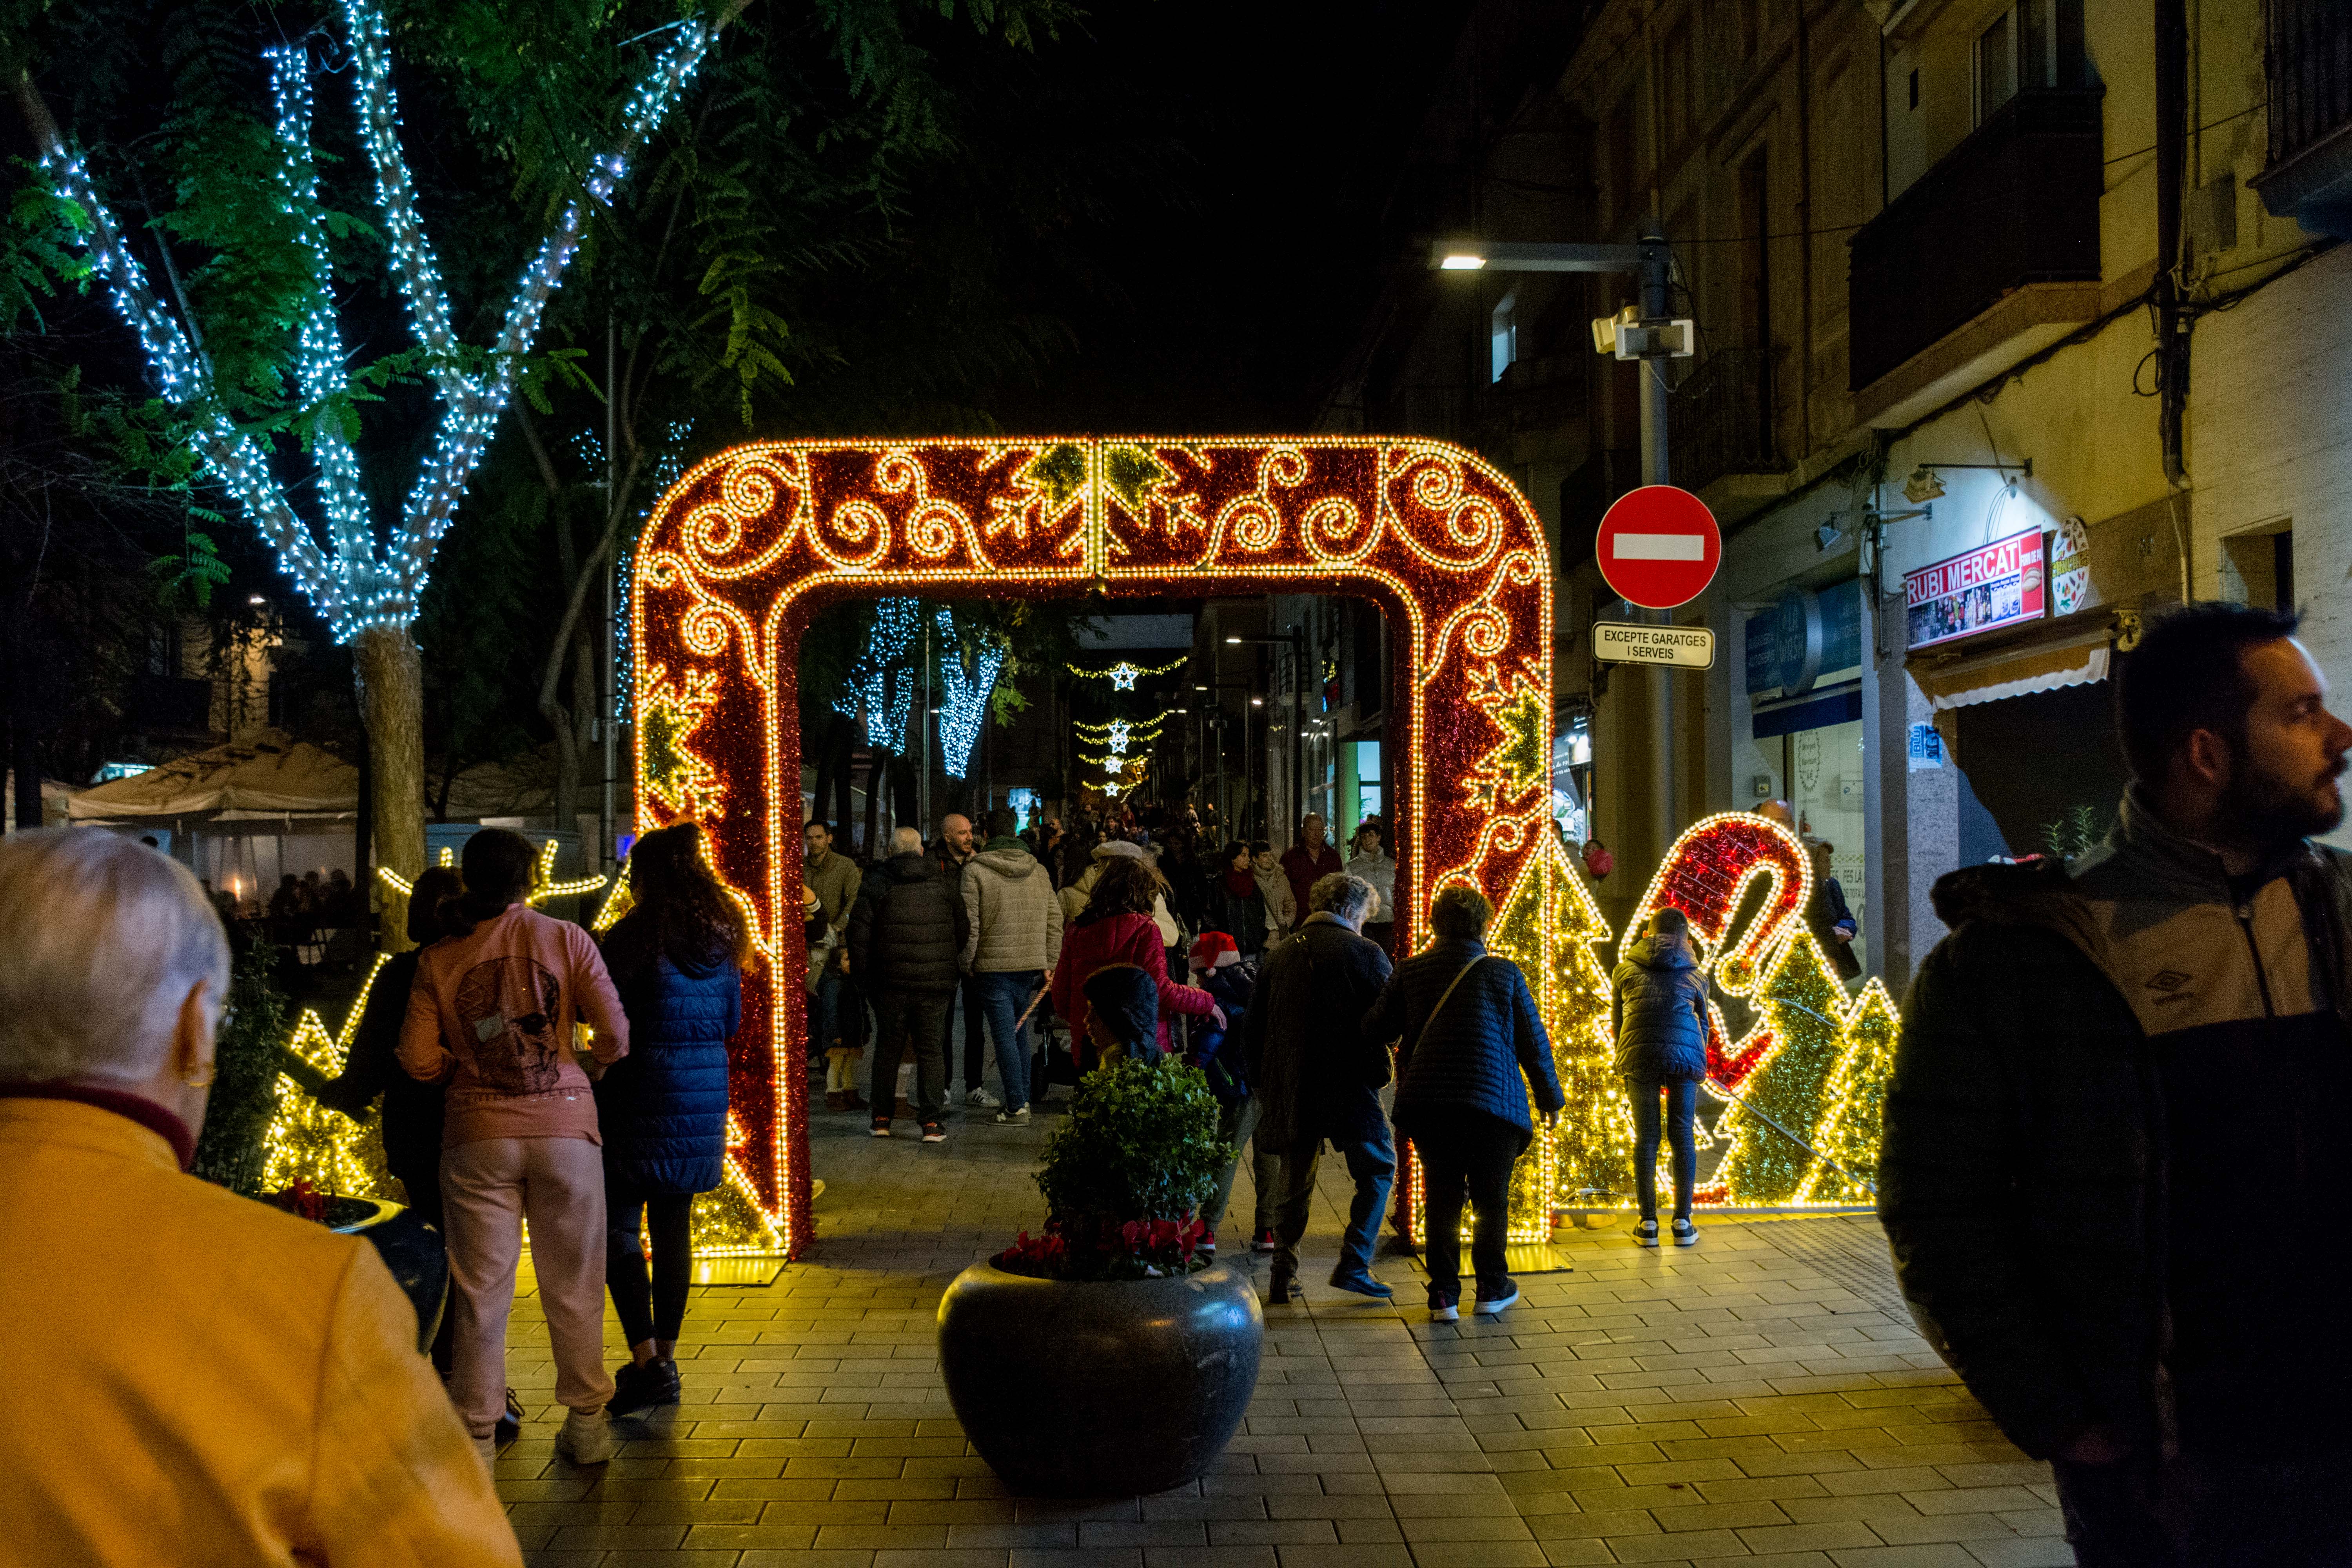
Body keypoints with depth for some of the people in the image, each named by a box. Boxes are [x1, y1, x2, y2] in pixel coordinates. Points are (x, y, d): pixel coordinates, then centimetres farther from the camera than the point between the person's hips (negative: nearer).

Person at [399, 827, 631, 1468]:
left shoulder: (439, 959, 2)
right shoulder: (565, 939, -2)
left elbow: (419, 1060, -1)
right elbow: (615, 1035, -5)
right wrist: (597, 1062, 17)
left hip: (478, 1132, 1)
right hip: (565, 1123, -1)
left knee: (480, 1289, 6)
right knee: (574, 1283, 9)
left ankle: (477, 1434, 11)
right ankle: (587, 1425, 17)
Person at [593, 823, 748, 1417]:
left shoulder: (636, 933, -12)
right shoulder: (722, 936, 7)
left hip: (642, 1091, -6)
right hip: (706, 1093, 6)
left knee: (619, 1225, 0)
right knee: (674, 1226, 13)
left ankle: (645, 1358, -9)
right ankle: (666, 1358, 19)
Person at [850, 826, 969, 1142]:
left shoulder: (877, 884, 1)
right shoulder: (943, 885, 7)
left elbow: (858, 935, -2)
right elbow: (963, 932, 11)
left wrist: (865, 978, 6)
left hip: (891, 983, -1)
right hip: (935, 985, 1)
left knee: (887, 1048, 11)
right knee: (931, 1050, 4)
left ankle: (882, 1117, 15)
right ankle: (931, 1121, -2)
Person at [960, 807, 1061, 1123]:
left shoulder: (975, 871, -6)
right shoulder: (1039, 871, 9)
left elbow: (969, 923, -10)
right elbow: (1054, 919, 10)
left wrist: (967, 964, 1)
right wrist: (1048, 963, 14)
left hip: (994, 966, -5)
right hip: (1032, 966, 5)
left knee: (1005, 1036, -2)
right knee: (1019, 1033, 17)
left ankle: (1016, 1107, -3)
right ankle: (1022, 1098, 19)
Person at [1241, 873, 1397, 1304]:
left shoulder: (1278, 956, 9)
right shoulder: (1364, 953, -4)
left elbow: (1253, 1028, 12)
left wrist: (1259, 1084, 19)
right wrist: (1378, 1071, 7)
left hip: (1289, 1090, 4)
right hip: (1347, 1087, -4)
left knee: (1293, 1183, 14)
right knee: (1378, 1170, 10)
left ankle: (1283, 1277, 13)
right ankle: (1353, 1265, 2)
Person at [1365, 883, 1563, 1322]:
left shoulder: (1411, 972, 4)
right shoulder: (1505, 974, 1)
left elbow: (1375, 1030, 1)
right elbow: (1534, 1042, 5)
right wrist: (1549, 1099, 16)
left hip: (1425, 1104, 2)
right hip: (1492, 1103, -1)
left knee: (1442, 1198, 11)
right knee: (1492, 1199, 14)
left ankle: (1444, 1294, 10)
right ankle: (1491, 1288, 21)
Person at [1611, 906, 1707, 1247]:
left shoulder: (1625, 970, 15)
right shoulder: (1693, 974, 17)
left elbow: (1616, 1023, 21)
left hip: (1639, 1054, 0)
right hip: (1686, 1054, 0)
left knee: (1646, 1136, 4)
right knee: (1682, 1134, 6)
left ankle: (1648, 1224, 5)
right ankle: (1683, 1223, 7)